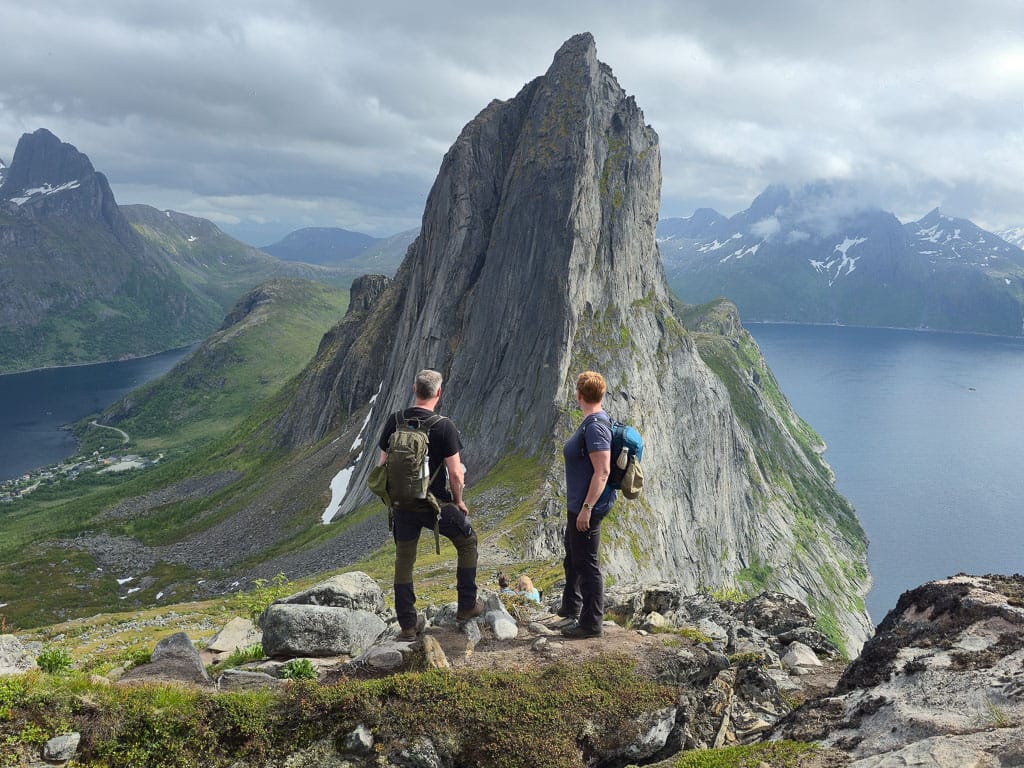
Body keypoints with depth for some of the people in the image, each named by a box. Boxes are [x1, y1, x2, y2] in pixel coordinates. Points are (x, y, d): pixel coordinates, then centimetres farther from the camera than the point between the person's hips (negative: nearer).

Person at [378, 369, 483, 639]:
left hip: (403, 504, 3)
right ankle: (467, 606, 24)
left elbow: (384, 464, 3)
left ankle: (407, 625, 19)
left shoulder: (394, 421, -4)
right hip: (437, 504, -3)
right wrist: (458, 501, 2)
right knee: (467, 542, 20)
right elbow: (456, 474, -16)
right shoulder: (443, 426, -15)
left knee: (403, 562, 14)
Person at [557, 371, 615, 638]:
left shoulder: (595, 427, -23)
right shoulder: (591, 422, 9)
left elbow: (602, 471, -27)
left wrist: (587, 508, -27)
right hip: (578, 504, 11)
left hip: (588, 506, -11)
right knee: (572, 556, 25)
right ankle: (572, 606, 43)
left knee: (586, 562, -1)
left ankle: (591, 623, 10)